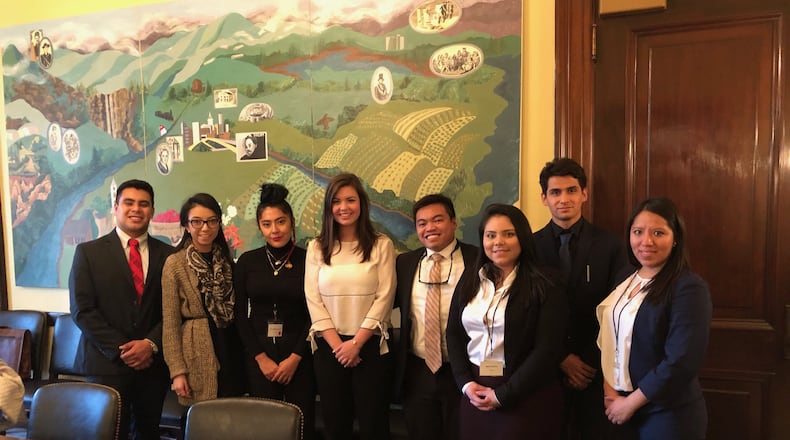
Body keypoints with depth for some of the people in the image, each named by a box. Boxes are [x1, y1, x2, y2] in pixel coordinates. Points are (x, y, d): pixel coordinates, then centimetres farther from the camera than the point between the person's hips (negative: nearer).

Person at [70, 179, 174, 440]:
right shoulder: (89, 252, 0)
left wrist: (150, 344, -12)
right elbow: (82, 310, -6)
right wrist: (121, 349, -12)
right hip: (107, 362, -2)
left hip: (153, 362, 2)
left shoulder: (167, 255, 5)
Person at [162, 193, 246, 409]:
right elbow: (170, 323, -7)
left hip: (232, 351, 4)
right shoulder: (175, 263, -6)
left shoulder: (227, 261, 9)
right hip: (198, 356, -4)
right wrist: (177, 371, -10)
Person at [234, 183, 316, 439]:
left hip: (298, 353, -1)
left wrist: (294, 358, -8)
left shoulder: (308, 260, -4)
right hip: (258, 353, 1)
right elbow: (240, 314, 2)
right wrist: (262, 358, -4)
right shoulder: (247, 261, 1)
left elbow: (313, 314, -3)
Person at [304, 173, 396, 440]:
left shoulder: (381, 245, -1)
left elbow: (384, 297, -7)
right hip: (328, 347, 2)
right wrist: (337, 344, -9)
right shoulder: (317, 247, 5)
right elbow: (313, 299, -1)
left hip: (370, 345, -2)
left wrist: (356, 342, -11)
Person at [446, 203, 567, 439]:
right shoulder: (470, 282, 6)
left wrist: (503, 394, -14)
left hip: (526, 397, -4)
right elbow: (453, 334, 8)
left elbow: (547, 350, -14)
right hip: (475, 393, 4)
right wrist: (466, 383, -5)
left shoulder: (544, 285, -8)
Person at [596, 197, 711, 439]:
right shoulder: (625, 278, 4)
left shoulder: (689, 288, -17)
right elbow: (607, 336, 7)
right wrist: (608, 388, -5)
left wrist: (630, 403, -15)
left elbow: (682, 362, -22)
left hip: (668, 415, -6)